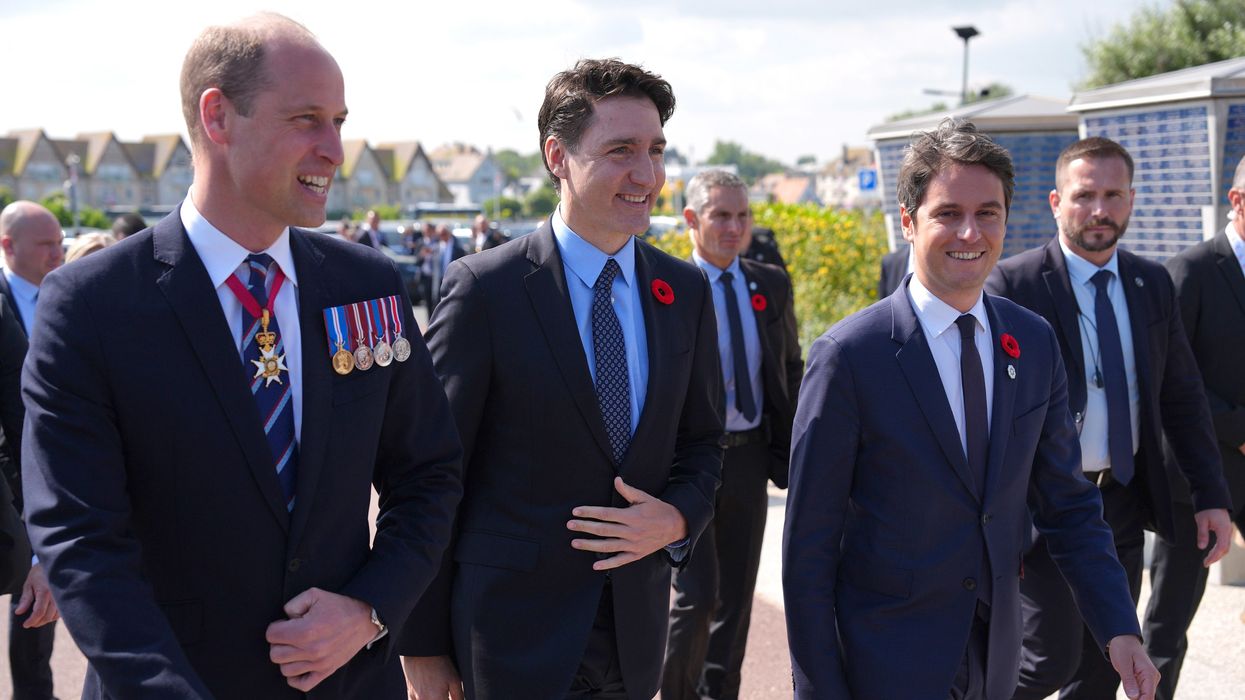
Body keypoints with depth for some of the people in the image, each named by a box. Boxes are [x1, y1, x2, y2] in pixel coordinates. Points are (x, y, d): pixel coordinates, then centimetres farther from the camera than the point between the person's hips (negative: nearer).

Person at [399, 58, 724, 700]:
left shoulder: (686, 292, 2)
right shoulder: (485, 288, -12)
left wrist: (677, 517, -10)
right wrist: (422, 644, -7)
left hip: (636, 631, 5)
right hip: (513, 636, -4)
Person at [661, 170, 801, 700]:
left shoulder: (772, 285, 5)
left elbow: (790, 369, 13)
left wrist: (791, 451, 8)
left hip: (750, 456, 5)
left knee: (737, 595, 12)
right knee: (697, 595, -6)